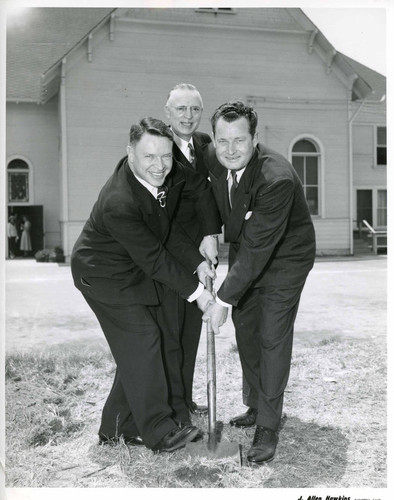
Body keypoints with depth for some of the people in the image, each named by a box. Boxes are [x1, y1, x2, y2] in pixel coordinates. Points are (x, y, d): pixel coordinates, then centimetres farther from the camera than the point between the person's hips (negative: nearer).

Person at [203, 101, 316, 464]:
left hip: (283, 257, -7)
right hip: (244, 249, 7)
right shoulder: (213, 159, -15)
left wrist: (224, 299, -31)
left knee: (273, 339, -6)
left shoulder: (277, 179, -36)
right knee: (245, 329, 14)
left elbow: (257, 249, -34)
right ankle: (255, 406, 33)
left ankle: (268, 426, 8)